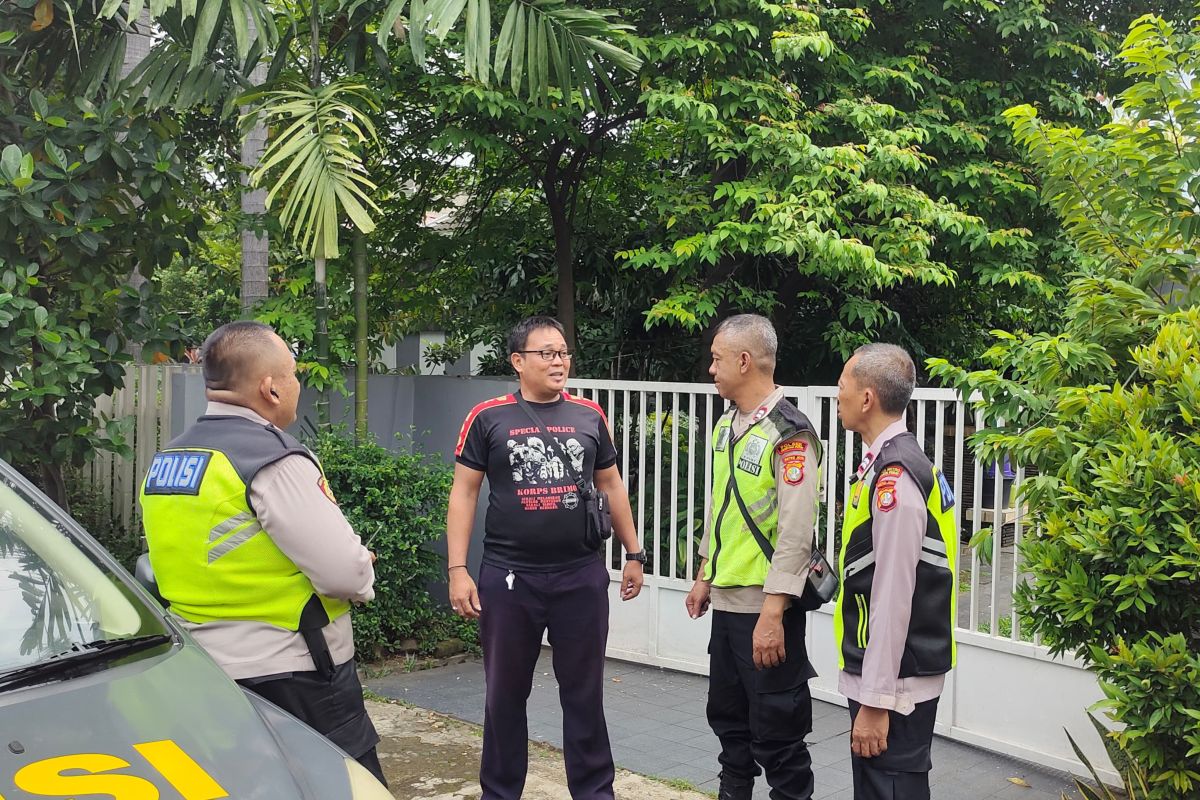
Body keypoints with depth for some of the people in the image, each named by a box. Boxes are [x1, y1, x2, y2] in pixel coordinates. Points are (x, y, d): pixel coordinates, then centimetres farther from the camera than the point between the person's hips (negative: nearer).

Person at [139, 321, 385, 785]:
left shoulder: (164, 462, 7)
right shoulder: (274, 460, -18)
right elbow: (346, 573, -21)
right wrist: (362, 578, 2)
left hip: (202, 668, 8)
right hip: (291, 671, -8)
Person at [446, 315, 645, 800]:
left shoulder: (589, 416, 5)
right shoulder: (488, 418, -2)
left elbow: (611, 486, 13)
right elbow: (463, 493, -1)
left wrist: (633, 554, 15)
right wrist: (457, 570, -7)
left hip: (582, 577, 2)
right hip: (508, 578, -1)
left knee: (584, 693, 11)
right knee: (505, 695, 11)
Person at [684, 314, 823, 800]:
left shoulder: (789, 435, -17)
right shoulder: (727, 424, 11)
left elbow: (796, 533, -21)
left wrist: (773, 614, -23)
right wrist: (704, 577, 22)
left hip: (767, 606, -9)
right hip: (726, 600, 9)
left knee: (776, 732, 2)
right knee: (729, 718, 21)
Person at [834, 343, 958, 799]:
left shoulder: (894, 478, -22)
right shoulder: (891, 463, 8)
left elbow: (893, 601, -22)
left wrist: (876, 701, -18)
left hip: (894, 682, -9)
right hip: (885, 675, 9)